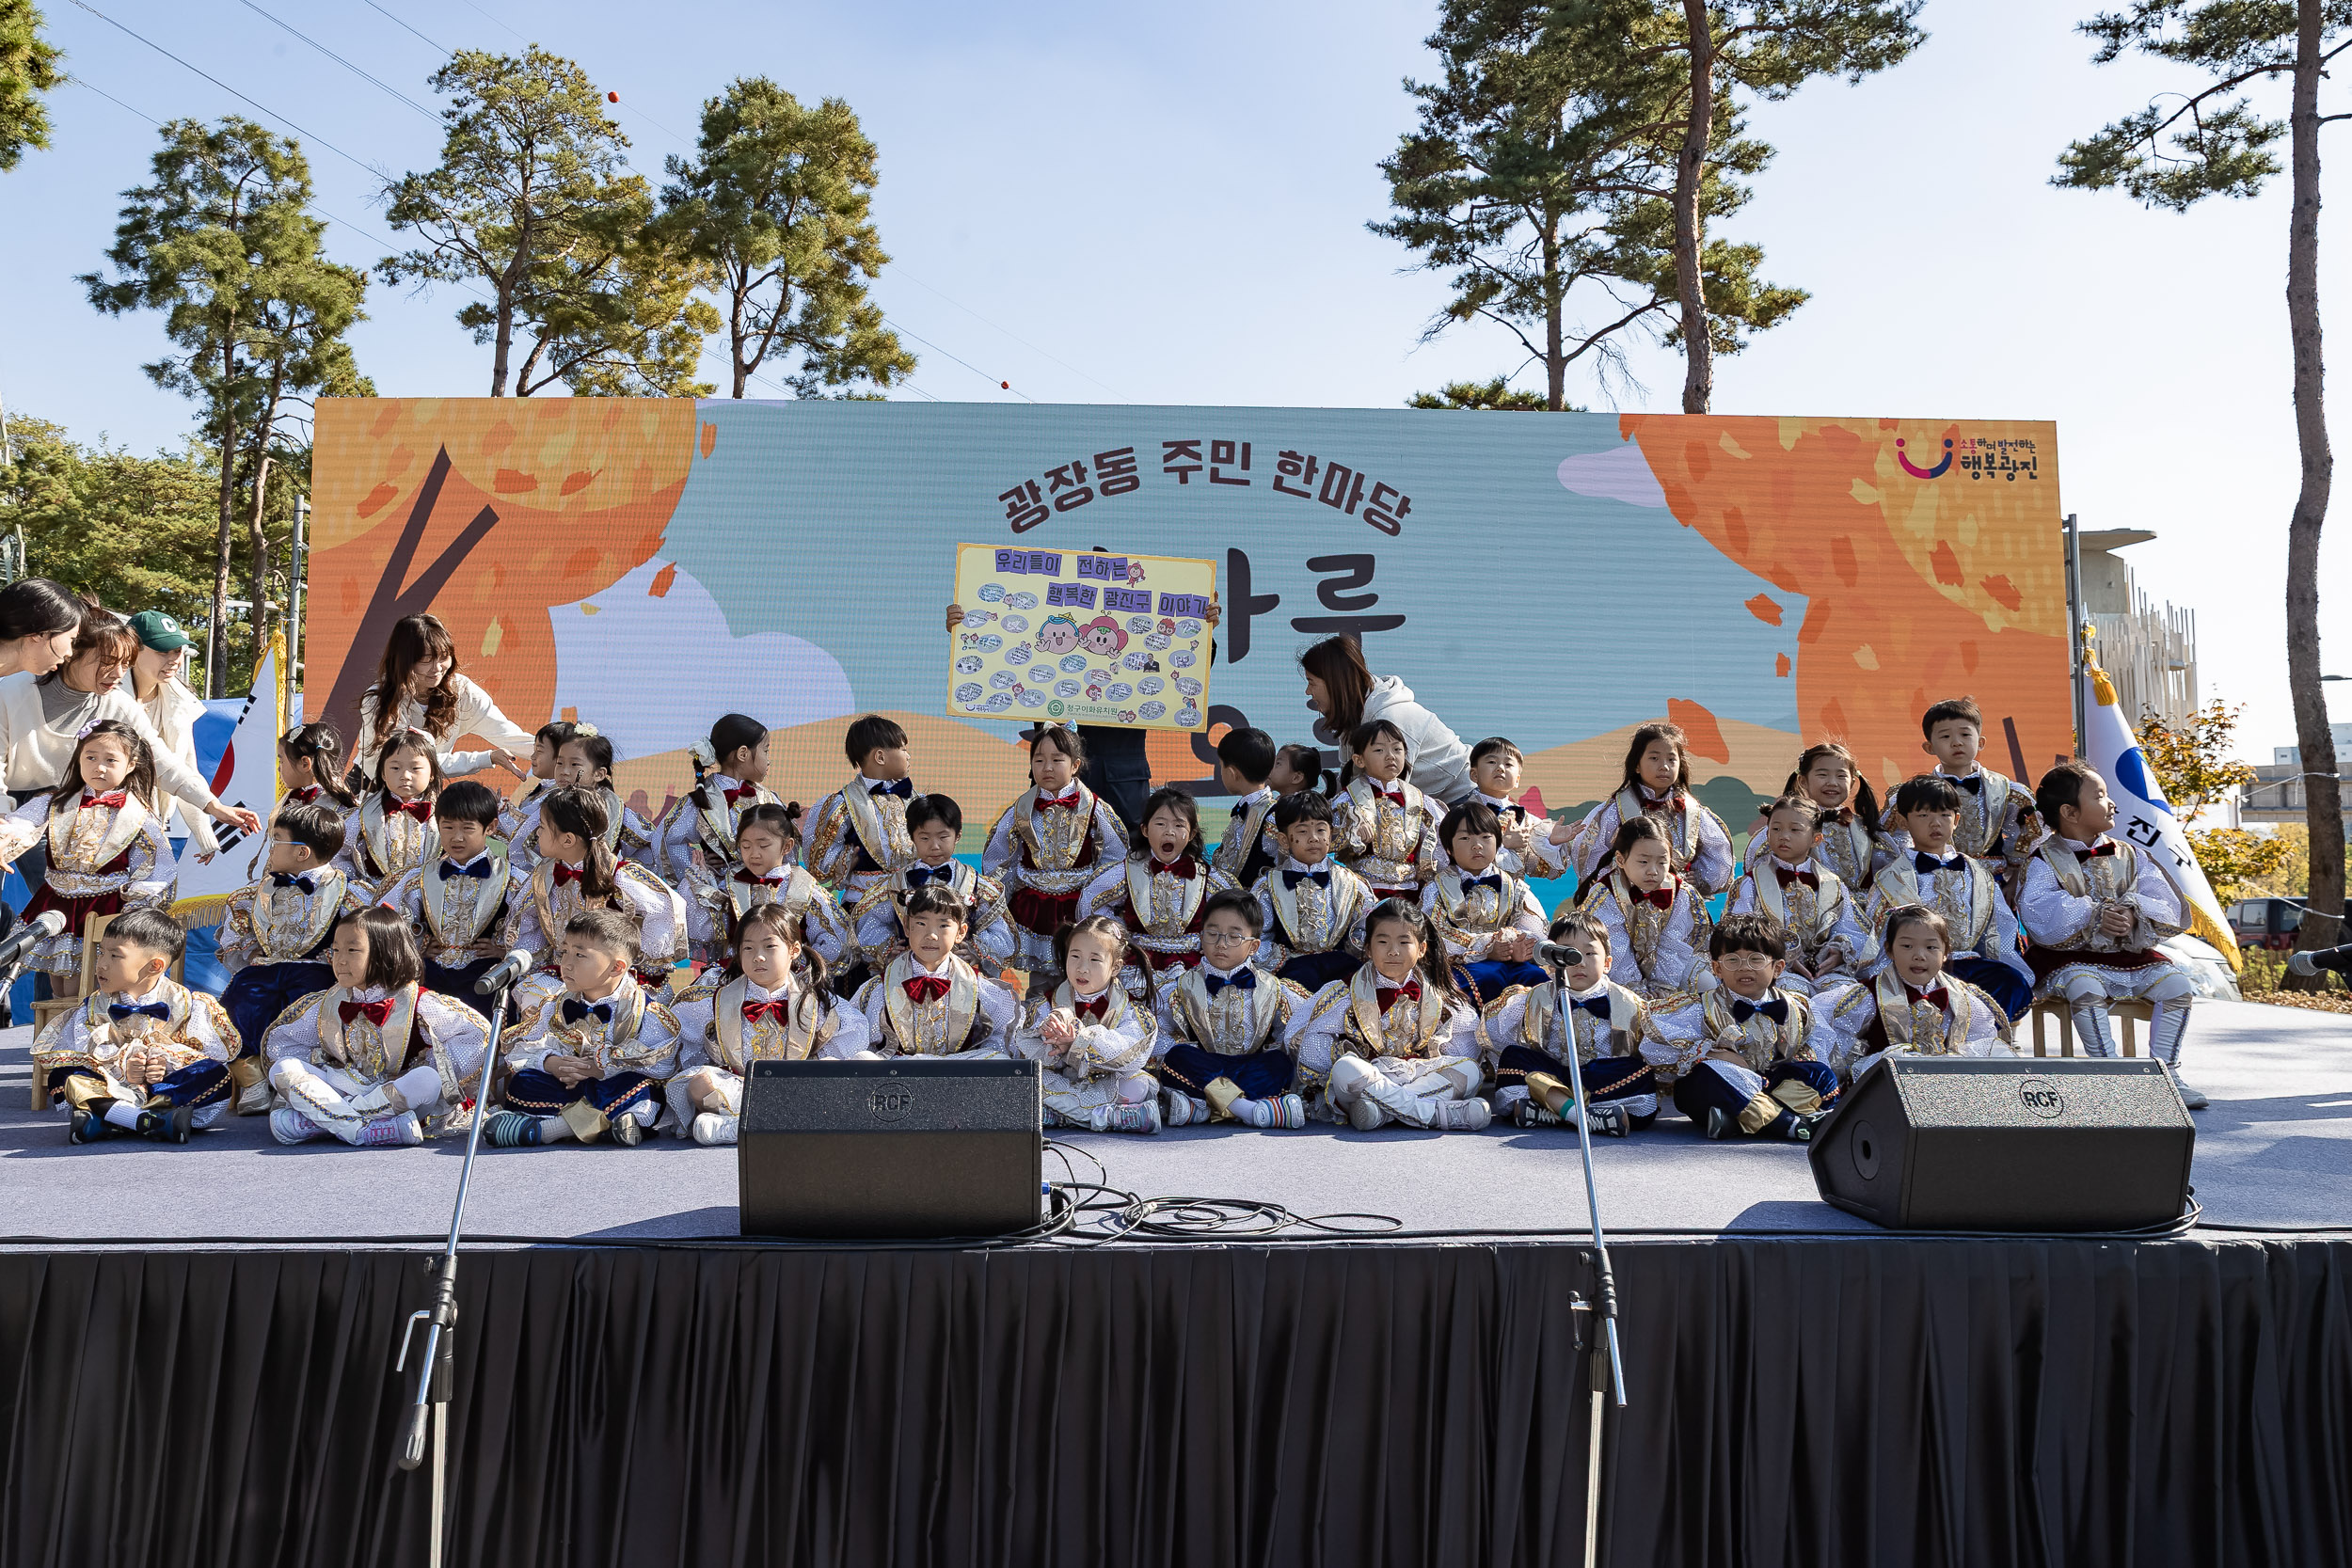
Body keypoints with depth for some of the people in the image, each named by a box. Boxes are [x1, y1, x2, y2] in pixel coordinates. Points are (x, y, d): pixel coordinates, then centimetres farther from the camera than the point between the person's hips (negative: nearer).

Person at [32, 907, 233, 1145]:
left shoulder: (184, 1003, 1)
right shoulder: (94, 1009, 8)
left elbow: (215, 1054, -4)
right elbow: (81, 1057, -1)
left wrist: (169, 1063, -21)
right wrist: (121, 1068, -20)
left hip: (171, 1087, -2)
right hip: (112, 1088, 2)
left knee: (219, 1076, -28)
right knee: (62, 1077, -23)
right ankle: (155, 1121, -41)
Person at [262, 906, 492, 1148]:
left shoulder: (415, 1003, -8)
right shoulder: (329, 1004, 6)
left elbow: (478, 1033, -13)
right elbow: (278, 1042, 14)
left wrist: (426, 1079, -17)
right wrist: (322, 1064, -4)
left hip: (399, 1094, -4)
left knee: (429, 1079, -36)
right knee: (282, 1068, -14)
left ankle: (313, 1122, -27)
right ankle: (359, 1130, -33)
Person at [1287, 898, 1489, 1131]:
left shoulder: (1433, 998, 8)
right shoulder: (1348, 994, -1)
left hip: (1416, 1079, 3)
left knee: (1471, 1070, -18)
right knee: (1346, 1068, -37)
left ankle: (1380, 1110, -33)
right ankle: (1439, 1114, -35)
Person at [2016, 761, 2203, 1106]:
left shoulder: (2131, 857, 12)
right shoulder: (2045, 861, -3)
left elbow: (2167, 906, 1)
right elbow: (2038, 910, -20)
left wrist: (2135, 913, -21)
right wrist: (2094, 916, -28)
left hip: (2129, 955, 5)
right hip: (2071, 957, -4)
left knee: (2177, 982, -16)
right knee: (2085, 987, -34)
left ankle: (2165, 1070, -3)